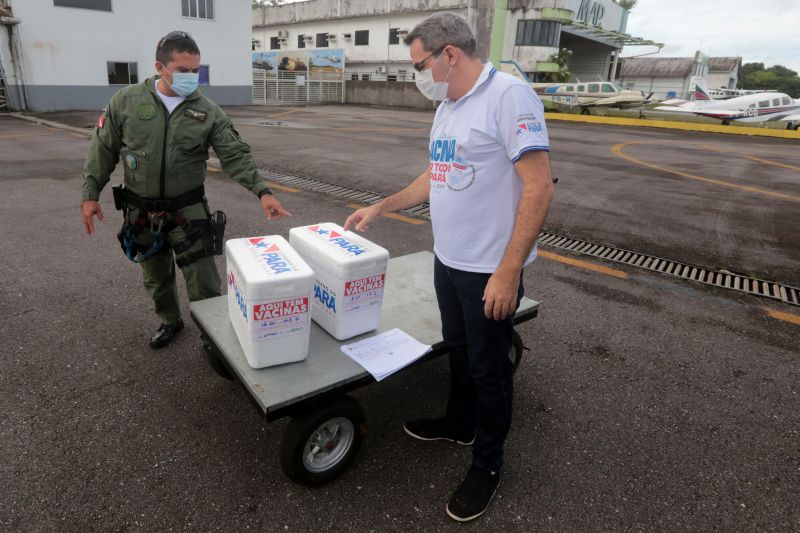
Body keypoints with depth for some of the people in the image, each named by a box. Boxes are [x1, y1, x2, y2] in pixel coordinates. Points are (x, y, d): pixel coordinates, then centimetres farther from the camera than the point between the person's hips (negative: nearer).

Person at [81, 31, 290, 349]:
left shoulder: (207, 111, -6)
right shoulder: (126, 101, -4)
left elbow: (235, 155, -11)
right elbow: (103, 150, 2)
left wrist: (261, 191, -24)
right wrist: (91, 194, 0)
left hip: (188, 211, -1)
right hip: (141, 212, 2)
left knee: (204, 283, 0)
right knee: (156, 277, 18)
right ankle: (170, 321, 43)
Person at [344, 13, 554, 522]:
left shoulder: (509, 95, -17)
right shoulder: (447, 107, 11)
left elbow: (539, 187, -22)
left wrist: (507, 272, -23)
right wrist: (381, 208, 19)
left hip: (490, 270, -8)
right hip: (447, 261, 8)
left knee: (489, 366, 8)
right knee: (459, 351, 23)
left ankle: (488, 463, 28)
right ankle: (460, 423, 46)